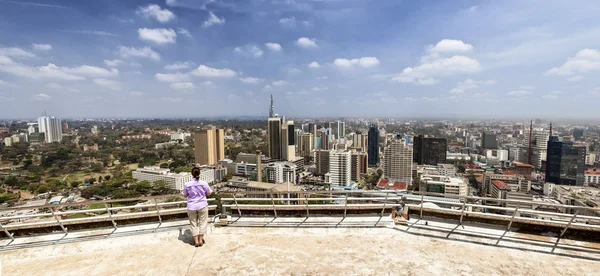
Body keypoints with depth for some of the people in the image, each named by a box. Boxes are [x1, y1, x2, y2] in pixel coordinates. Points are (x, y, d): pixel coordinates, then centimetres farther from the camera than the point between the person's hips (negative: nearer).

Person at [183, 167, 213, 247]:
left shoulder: (187, 184, -11)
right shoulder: (204, 183, -13)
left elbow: (185, 195, 3)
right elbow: (208, 193, -1)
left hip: (191, 207, 1)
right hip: (202, 205, -1)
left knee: (194, 224, 14)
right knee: (202, 223, 13)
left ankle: (196, 241, 18)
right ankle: (201, 240, 19)